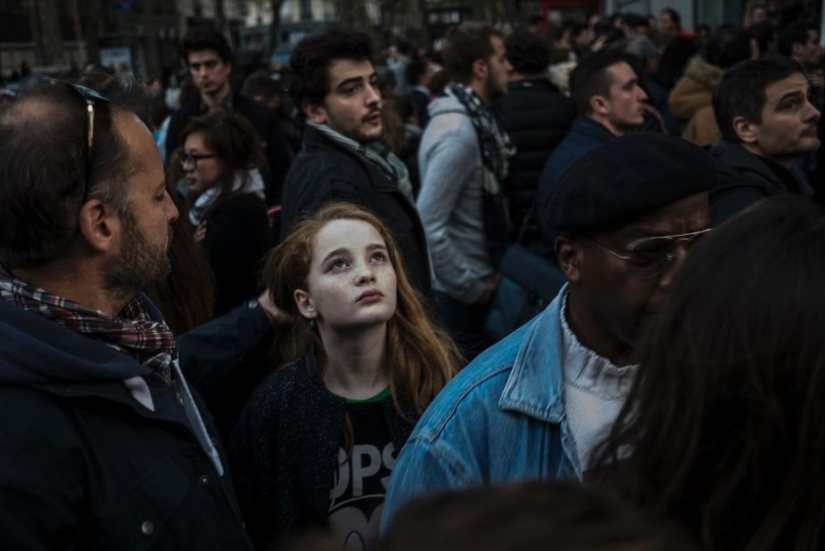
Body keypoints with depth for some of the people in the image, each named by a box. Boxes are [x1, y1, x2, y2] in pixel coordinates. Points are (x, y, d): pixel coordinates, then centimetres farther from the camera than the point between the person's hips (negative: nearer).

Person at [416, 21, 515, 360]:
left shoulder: (474, 118, 5)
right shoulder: (458, 132, -23)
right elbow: (428, 227, -27)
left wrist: (479, 279, 8)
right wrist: (470, 287, -17)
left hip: (474, 286, 8)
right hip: (461, 295, -8)